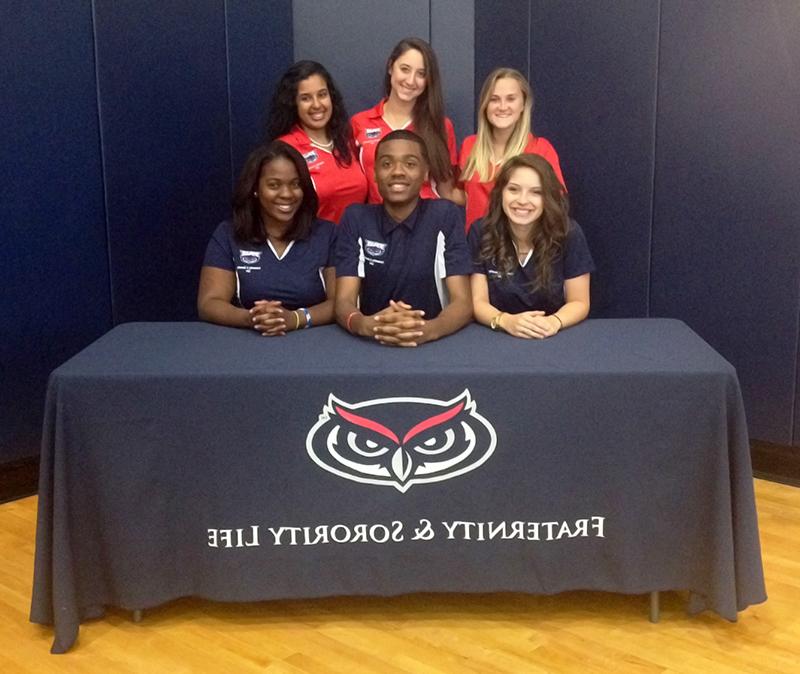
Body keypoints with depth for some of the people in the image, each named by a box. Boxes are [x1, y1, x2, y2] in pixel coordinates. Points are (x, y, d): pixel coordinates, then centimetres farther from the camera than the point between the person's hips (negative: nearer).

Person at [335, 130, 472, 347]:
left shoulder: (446, 216, -1)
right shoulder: (356, 218, 3)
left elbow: (463, 302, -7)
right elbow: (344, 301, -5)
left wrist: (429, 329, -28)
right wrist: (366, 325, -27)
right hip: (370, 343, 1)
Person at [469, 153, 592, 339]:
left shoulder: (568, 233, -7)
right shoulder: (481, 232, -5)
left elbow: (579, 302, -2)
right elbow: (478, 302, -5)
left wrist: (554, 322, -22)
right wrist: (506, 321, -25)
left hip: (554, 339, 1)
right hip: (499, 338, 0)